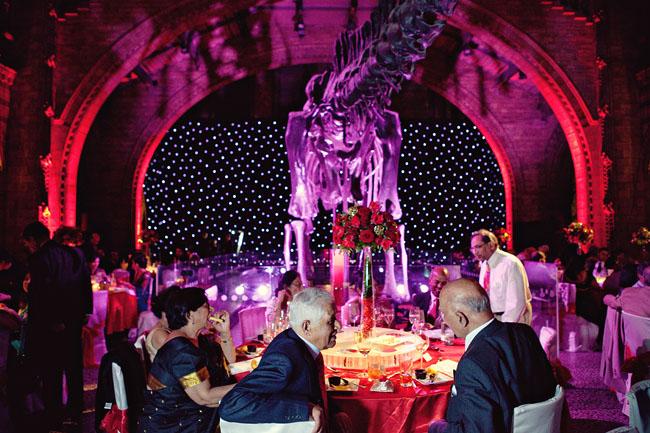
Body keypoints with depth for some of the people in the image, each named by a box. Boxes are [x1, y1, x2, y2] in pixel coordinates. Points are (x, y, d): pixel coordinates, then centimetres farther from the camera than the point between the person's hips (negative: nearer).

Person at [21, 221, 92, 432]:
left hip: (51, 327, -7)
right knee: (74, 370, 18)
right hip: (75, 322, 7)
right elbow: (86, 283, 7)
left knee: (51, 375, 6)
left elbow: (42, 293, -22)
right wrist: (85, 311, 10)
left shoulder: (39, 258, -17)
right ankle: (75, 416, 30)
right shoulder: (76, 253, 3)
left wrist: (50, 321, -15)